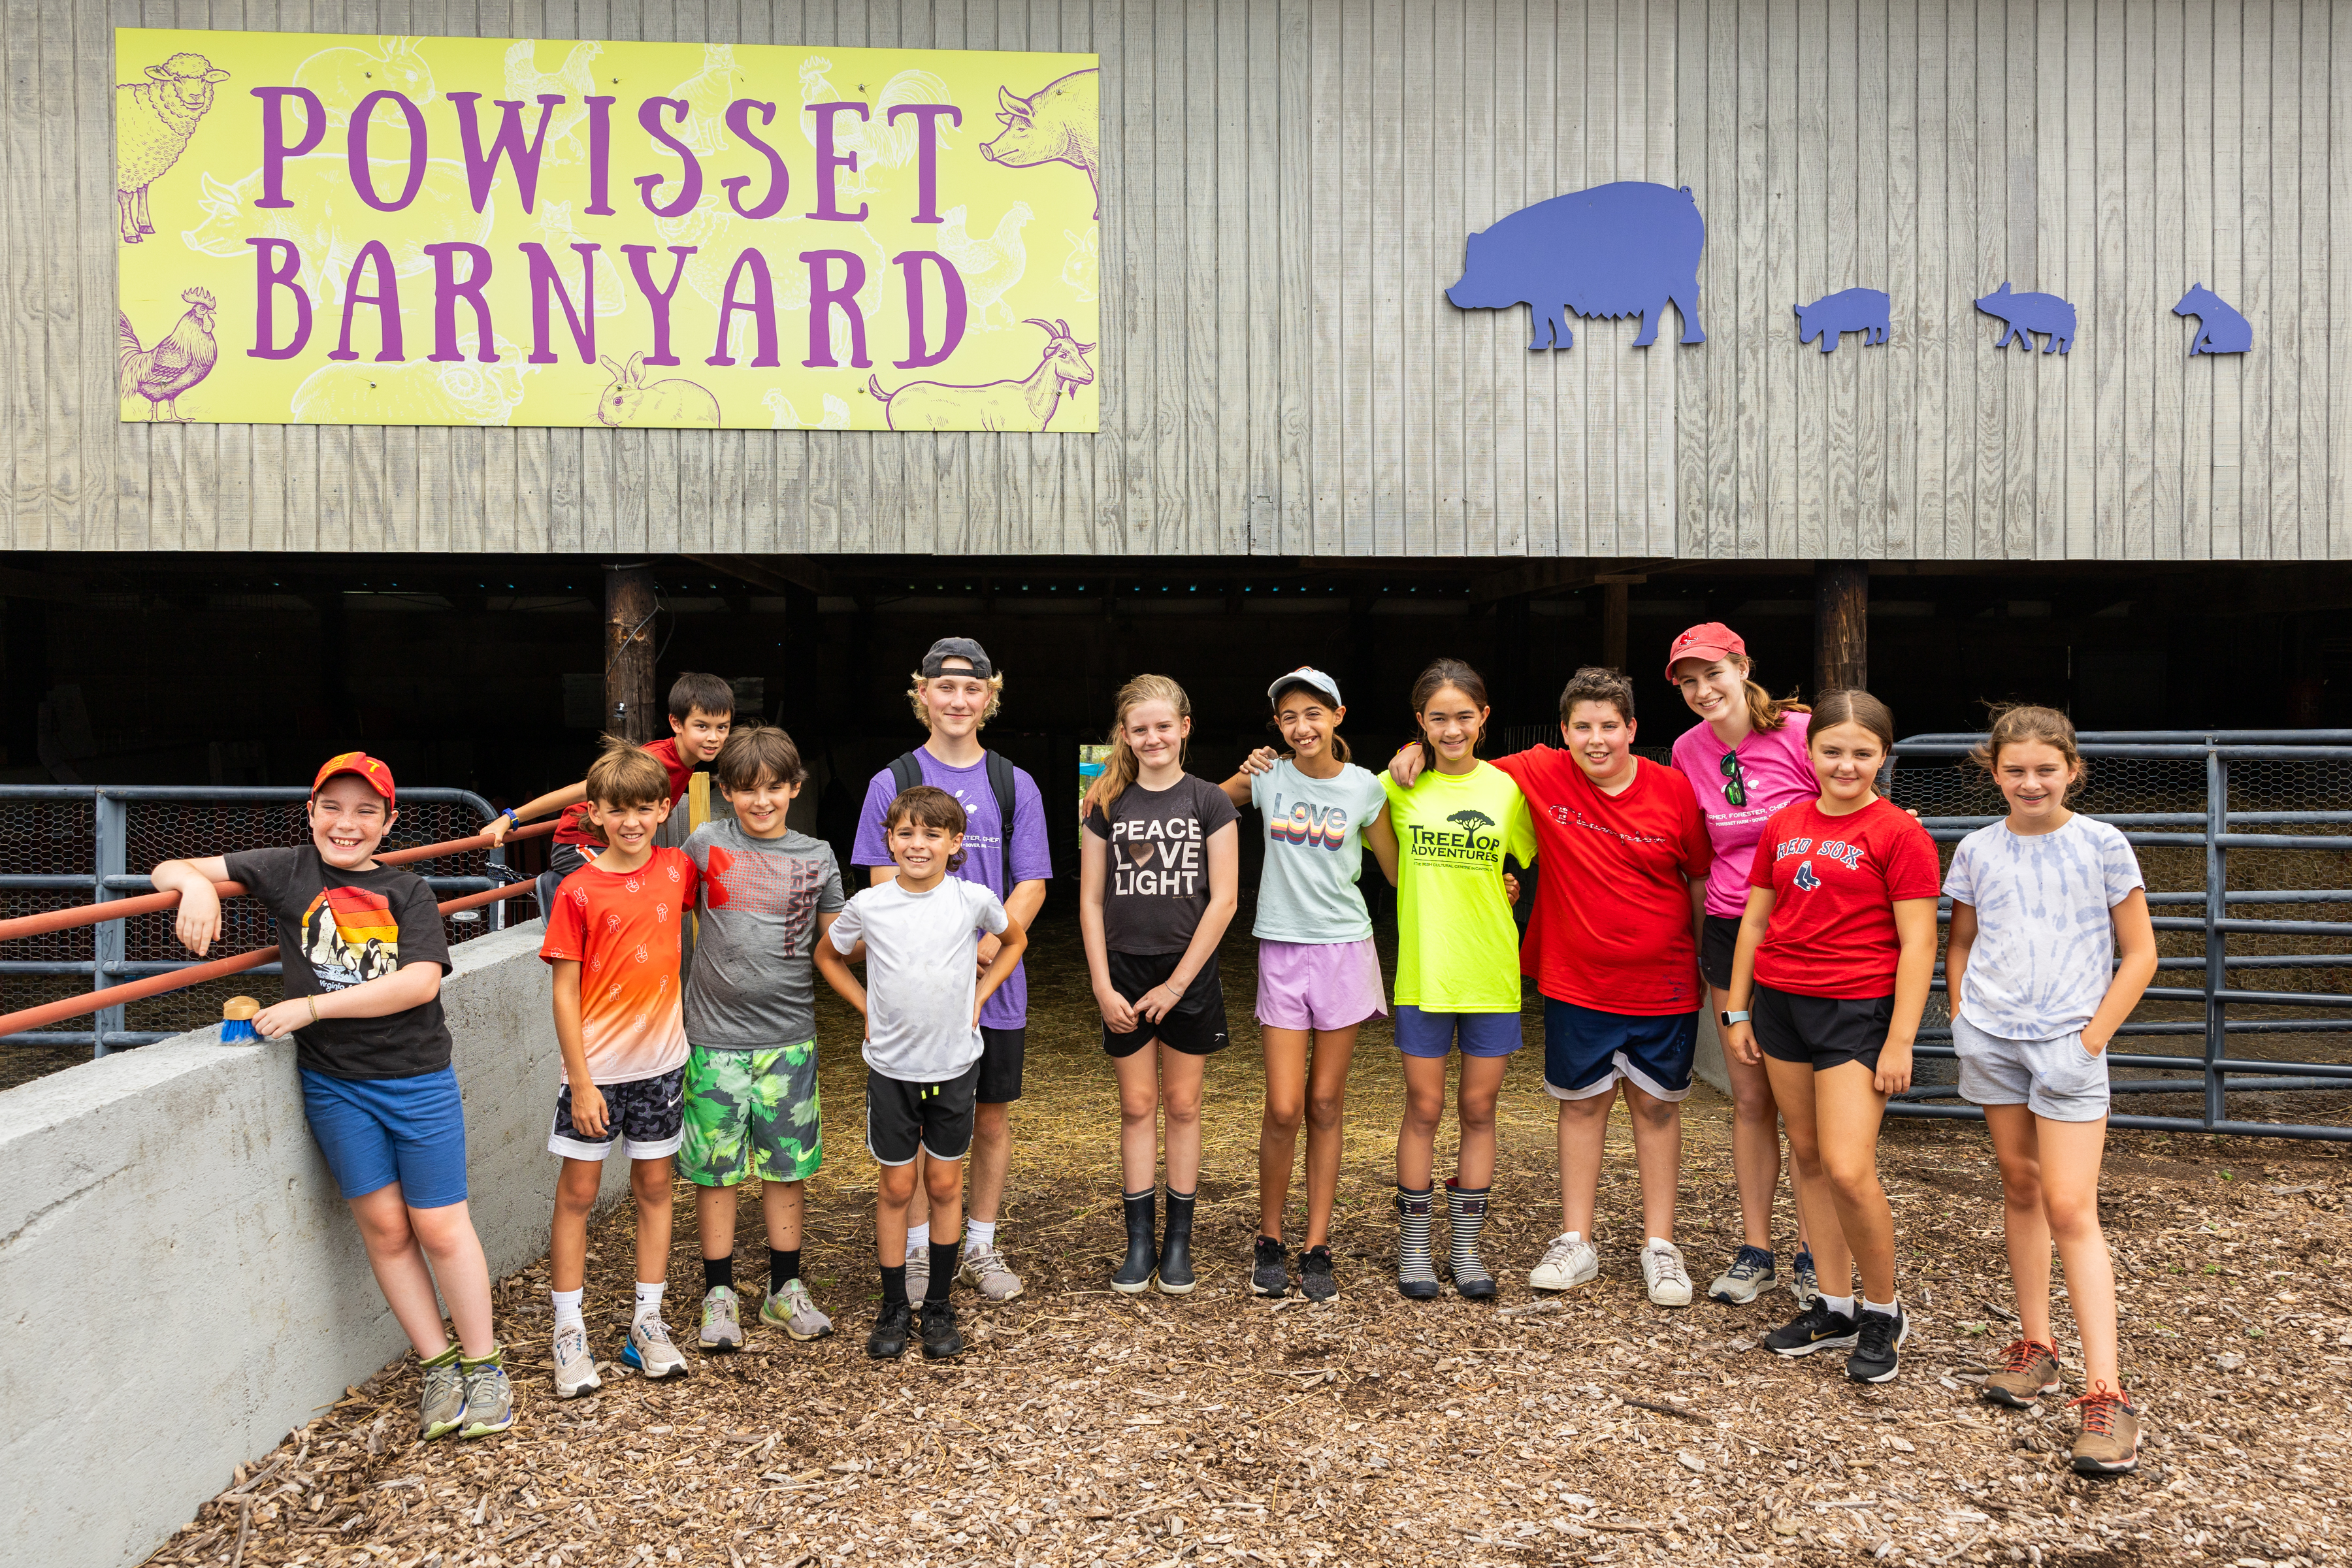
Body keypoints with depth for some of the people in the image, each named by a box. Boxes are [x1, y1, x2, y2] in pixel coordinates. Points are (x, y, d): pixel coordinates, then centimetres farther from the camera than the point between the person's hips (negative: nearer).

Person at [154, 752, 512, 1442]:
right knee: (383, 1227, 6)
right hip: (334, 1084, 1)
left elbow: (420, 982, -14)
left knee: (440, 1226, 3)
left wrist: (311, 1006, -18)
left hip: (418, 1080, -1)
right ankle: (438, 1366, 20)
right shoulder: (289, 872, 3)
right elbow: (170, 871, 4)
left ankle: (482, 1366, 18)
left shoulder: (407, 892, 0)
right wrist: (195, 883, -20)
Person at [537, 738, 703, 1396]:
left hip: (659, 1060, 3)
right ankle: (569, 1331, 17)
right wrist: (580, 1081, -11)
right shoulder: (578, 891, -9)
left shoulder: (677, 872, -1)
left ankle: (648, 1323, 22)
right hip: (596, 1066, -3)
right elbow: (565, 992, -8)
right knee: (577, 1193, 5)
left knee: (654, 1186, 11)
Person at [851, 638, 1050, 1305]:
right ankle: (918, 1251, 21)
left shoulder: (1015, 786, 5)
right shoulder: (893, 783, 1)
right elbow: (885, 888, -3)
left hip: (996, 984, 2)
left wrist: (985, 949, -16)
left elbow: (1030, 886, 1)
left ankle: (981, 1248, 25)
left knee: (992, 1118, 9)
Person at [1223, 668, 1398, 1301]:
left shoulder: (1364, 787, 0)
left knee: (1325, 1105, 6)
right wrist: (1245, 776, -3)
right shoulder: (1267, 775, 0)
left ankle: (1317, 1249, 15)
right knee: (1284, 1108, -4)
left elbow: (1397, 868, 8)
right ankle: (1268, 1241, 15)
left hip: (1344, 947, 0)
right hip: (1282, 948, 0)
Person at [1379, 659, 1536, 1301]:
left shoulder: (1507, 789, 0)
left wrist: (1494, 888, -5)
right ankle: (1413, 1246, 20)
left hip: (1492, 975, 1)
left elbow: (1535, 861, 8)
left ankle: (1465, 1246, 22)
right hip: (1423, 973, -1)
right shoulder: (1400, 787, -1)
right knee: (1424, 1108, 6)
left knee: (1479, 1109, 9)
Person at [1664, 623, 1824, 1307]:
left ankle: (1811, 1256, 15)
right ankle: (1755, 1252, 20)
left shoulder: (1803, 734, -10)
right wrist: (1697, 942, 11)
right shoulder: (1688, 750, 3)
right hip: (1731, 934, 4)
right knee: (1750, 1099, 10)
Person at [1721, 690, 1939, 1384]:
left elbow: (1918, 941, -9)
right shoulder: (1783, 826, 9)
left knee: (1848, 1169, -11)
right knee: (1807, 1155, 11)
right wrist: (1737, 1012, 12)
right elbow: (1754, 921, 14)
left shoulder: (1898, 832, -7)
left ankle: (1883, 1313, 11)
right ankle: (1834, 1307, 24)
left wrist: (1900, 1040, -13)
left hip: (1858, 1011, -6)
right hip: (1780, 1004, 6)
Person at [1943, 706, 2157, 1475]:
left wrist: (2094, 1036, -7)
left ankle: (2106, 1392, -6)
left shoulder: (2102, 845, -4)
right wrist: (1962, 1021, 5)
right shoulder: (1977, 851, 5)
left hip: (2068, 1043, -3)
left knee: (2070, 1210, -9)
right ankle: (2036, 1347, 27)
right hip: (1990, 1039, 4)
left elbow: (2139, 953, -1)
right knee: (2019, 1188, 13)